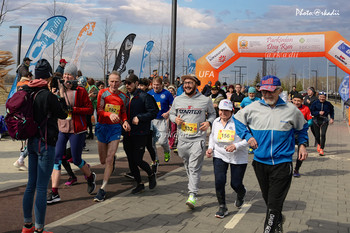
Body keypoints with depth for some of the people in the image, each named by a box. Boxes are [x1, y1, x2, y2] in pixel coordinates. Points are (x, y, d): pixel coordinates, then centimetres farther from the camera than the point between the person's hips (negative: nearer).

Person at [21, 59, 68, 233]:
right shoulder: (48, 95, -17)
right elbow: (62, 114, -6)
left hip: (32, 142, 8)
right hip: (45, 143, -8)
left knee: (31, 185, 15)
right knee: (42, 188, -2)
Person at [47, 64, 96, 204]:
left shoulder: (80, 91, -7)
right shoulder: (60, 90, 8)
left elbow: (90, 109, -9)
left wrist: (73, 109, -20)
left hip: (77, 130, -5)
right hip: (61, 129, 5)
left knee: (76, 160, 3)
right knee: (56, 159, -2)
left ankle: (90, 177, 36)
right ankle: (54, 193, 3)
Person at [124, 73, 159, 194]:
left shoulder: (144, 97, -8)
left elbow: (154, 112, -12)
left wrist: (139, 118, -20)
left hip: (140, 134, -6)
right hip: (127, 134, 6)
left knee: (137, 160, -5)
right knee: (131, 161, 9)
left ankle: (151, 175, 24)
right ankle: (139, 184, 24)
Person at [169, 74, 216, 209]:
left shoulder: (205, 100, 2)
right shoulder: (177, 100, 9)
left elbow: (212, 114, 15)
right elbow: (171, 114, 19)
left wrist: (208, 122, -5)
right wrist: (175, 119, -3)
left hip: (198, 139, -4)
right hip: (182, 139, 4)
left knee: (194, 168, -11)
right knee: (187, 167, 15)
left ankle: (192, 195, -11)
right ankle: (193, 186, 35)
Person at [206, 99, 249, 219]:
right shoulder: (216, 122, 1)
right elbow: (212, 136, 19)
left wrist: (236, 146, -29)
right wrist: (210, 148, 4)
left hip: (238, 158, -3)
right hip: (219, 156, 4)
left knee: (236, 184, 4)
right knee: (219, 181, -11)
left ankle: (241, 194, 44)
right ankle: (222, 207, 9)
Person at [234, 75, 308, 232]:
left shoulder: (291, 110, -1)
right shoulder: (253, 108, -1)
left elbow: (302, 127, 17)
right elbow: (238, 119, 14)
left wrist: (302, 144, 7)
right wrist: (247, 136, 2)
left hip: (282, 163, -3)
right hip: (260, 162, 3)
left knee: (274, 204, -7)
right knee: (268, 200, 18)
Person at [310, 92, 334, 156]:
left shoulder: (328, 104, 0)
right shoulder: (315, 103, -5)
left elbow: (332, 111, 15)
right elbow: (311, 112, -5)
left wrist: (332, 118, 5)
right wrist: (318, 112, -18)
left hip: (324, 121, -1)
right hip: (316, 120, 1)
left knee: (323, 134, -14)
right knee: (317, 135, 7)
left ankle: (321, 149, -8)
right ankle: (319, 144, 41)